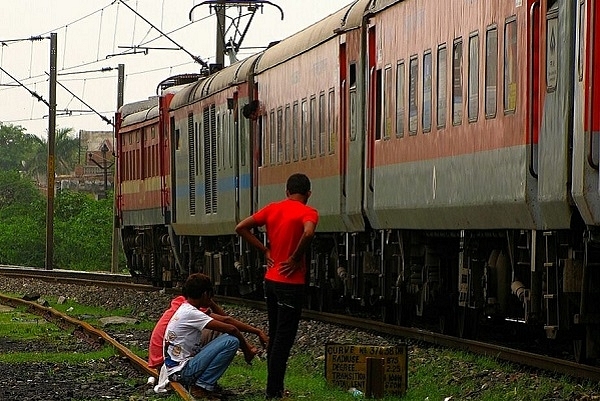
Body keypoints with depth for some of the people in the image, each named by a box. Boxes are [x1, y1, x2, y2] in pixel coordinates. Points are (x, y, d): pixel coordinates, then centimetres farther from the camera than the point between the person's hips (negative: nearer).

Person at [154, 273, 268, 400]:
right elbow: (231, 328, -18)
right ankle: (201, 387, -12)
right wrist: (246, 349, -3)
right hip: (182, 371, -10)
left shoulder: (187, 310, 12)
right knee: (231, 341, -16)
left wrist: (257, 331, 9)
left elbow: (226, 320, 12)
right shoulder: (190, 313, -17)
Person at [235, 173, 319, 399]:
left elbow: (241, 228, 6)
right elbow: (308, 233, -32)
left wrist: (265, 251, 7)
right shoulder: (308, 212, -10)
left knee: (274, 336, 16)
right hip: (291, 283, -6)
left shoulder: (272, 209, 7)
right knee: (284, 338, -2)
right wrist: (296, 258, -17)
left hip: (271, 280, 6)